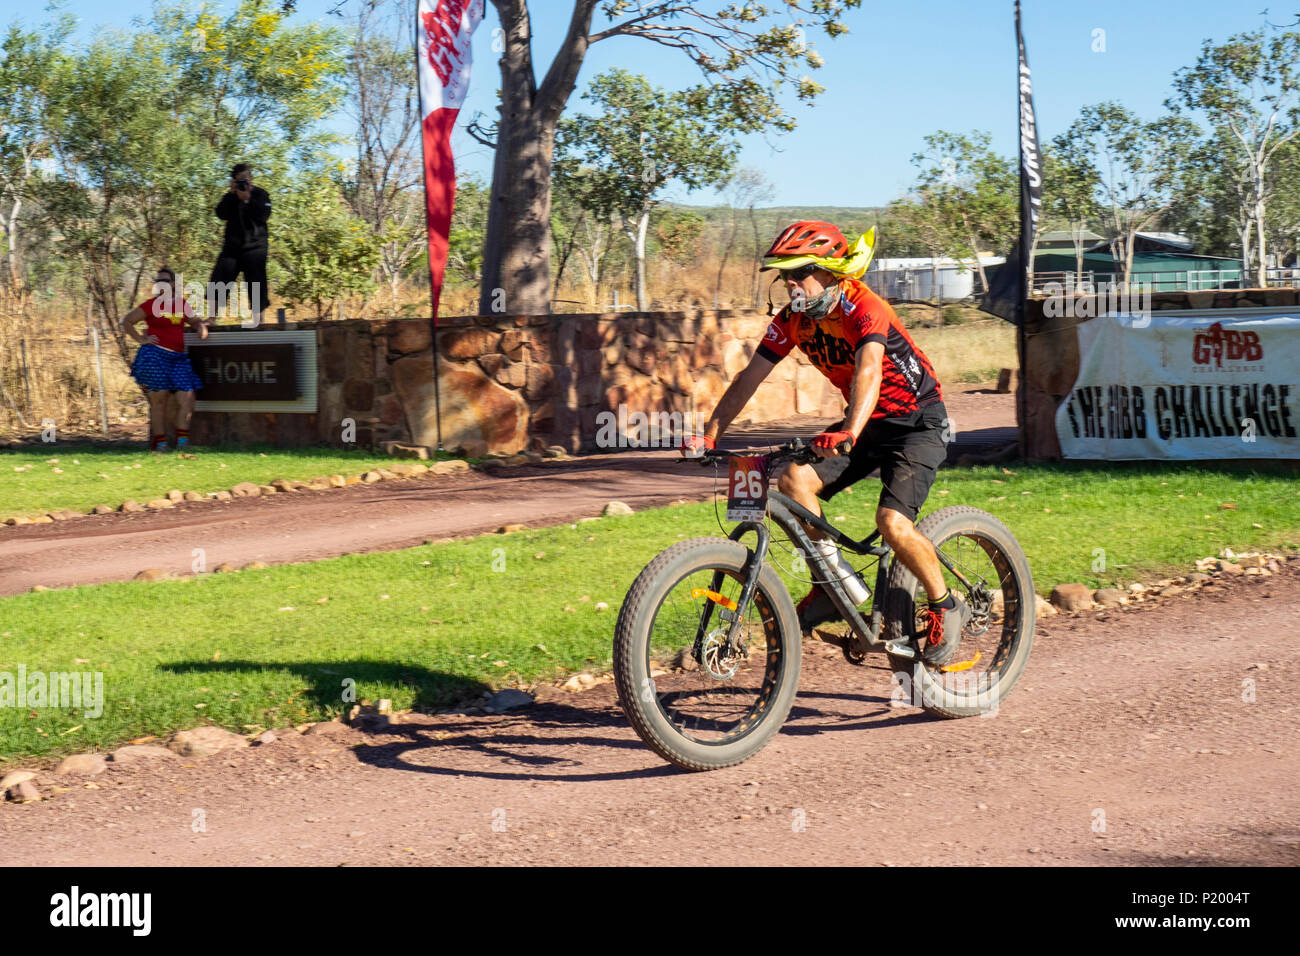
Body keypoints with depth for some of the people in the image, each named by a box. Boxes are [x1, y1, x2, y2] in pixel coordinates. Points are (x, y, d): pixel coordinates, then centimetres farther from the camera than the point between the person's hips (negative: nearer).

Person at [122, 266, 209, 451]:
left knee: (186, 398, -6)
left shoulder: (181, 303, 13)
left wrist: (201, 327, 7)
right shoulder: (151, 305, 2)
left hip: (178, 358, 4)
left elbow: (194, 320, 30)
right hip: (155, 356, -4)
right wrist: (141, 339, -1)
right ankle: (159, 443, 3)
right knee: (159, 399, -4)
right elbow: (127, 321, 7)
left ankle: (182, 442, 0)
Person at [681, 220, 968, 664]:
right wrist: (709, 435, -13)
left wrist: (849, 433, -61)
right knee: (793, 481, -16)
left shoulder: (865, 309, -26)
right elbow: (750, 376, -4)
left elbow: (869, 367, -44)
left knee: (892, 521, -25)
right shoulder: (793, 319, -5)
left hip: (918, 423, -7)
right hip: (869, 424, 7)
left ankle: (946, 606, -1)